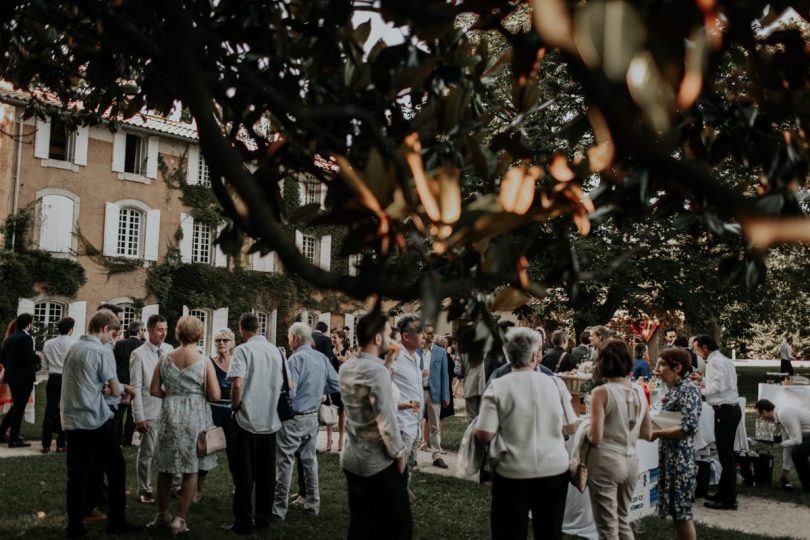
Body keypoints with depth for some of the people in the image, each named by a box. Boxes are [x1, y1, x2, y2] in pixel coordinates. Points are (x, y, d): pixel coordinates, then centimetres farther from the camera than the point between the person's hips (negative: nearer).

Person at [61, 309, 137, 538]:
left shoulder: (73, 348, 10)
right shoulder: (102, 351, -11)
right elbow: (115, 390, -7)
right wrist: (122, 387, 14)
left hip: (71, 421, 7)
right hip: (96, 420, -7)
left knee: (77, 474, 9)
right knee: (116, 468, 5)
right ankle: (116, 521, 9)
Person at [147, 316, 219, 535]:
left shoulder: (165, 359, -1)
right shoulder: (204, 362, -9)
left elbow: (154, 390, 1)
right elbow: (215, 396, -11)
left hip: (170, 416, 3)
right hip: (194, 417, -3)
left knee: (165, 468, 16)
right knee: (191, 470, 6)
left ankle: (162, 514, 28)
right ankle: (179, 519, 7)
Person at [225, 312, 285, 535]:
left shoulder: (243, 349, -10)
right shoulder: (275, 350, 6)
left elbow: (237, 384, -20)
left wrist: (235, 407, -4)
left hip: (248, 419, -5)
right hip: (271, 419, 5)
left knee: (245, 473, 2)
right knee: (266, 472, 12)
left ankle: (243, 522, 7)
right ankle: (263, 517, 19)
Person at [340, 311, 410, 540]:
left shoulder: (346, 368, 5)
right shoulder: (376, 369, -19)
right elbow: (386, 420, -22)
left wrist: (386, 364, 11)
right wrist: (399, 453, -9)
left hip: (352, 460, 8)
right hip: (380, 463, -8)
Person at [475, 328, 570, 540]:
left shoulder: (498, 386, -11)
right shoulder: (551, 382, -2)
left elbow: (484, 435, -13)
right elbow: (564, 428, 8)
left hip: (514, 473, -3)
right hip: (555, 469, 3)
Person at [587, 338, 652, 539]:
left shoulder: (601, 392, -13)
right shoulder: (639, 391, 4)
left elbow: (595, 437, -18)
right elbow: (647, 433, 11)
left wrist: (585, 431, 3)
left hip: (606, 461, -6)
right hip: (631, 461, 6)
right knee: (623, 522, 21)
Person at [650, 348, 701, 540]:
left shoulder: (688, 390, -15)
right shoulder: (674, 389, 12)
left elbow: (689, 427, -23)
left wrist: (656, 433, -18)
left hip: (681, 456, -9)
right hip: (669, 455, 9)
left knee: (681, 510, -2)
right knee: (673, 508, 14)